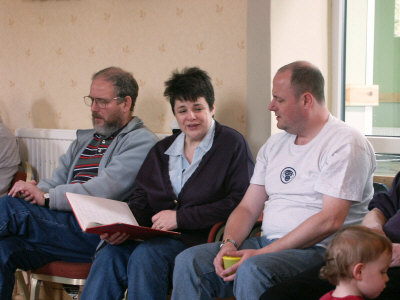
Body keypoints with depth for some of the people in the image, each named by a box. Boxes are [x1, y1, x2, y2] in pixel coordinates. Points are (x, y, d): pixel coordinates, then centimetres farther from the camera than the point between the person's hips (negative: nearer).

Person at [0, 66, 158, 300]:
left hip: (96, 233, -7)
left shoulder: (142, 141, 2)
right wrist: (35, 190, -6)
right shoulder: (84, 139, 29)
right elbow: (58, 180, 20)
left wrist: (47, 197, -18)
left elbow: (107, 189, -13)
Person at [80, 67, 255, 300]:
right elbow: (142, 199, 18)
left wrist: (181, 217, -11)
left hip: (200, 239, -5)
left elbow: (240, 203, -10)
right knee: (110, 254, -25)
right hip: (157, 237, 5)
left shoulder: (232, 144, 3)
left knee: (146, 255, -33)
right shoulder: (162, 150, 22)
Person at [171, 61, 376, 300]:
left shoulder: (346, 143, -8)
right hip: (268, 243, 8)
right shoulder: (275, 144, 17)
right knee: (189, 262, -11)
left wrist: (262, 253, -20)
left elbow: (330, 220, -18)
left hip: (319, 250, -7)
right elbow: (248, 207, 15)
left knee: (253, 271, -36)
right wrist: (229, 244, -7)